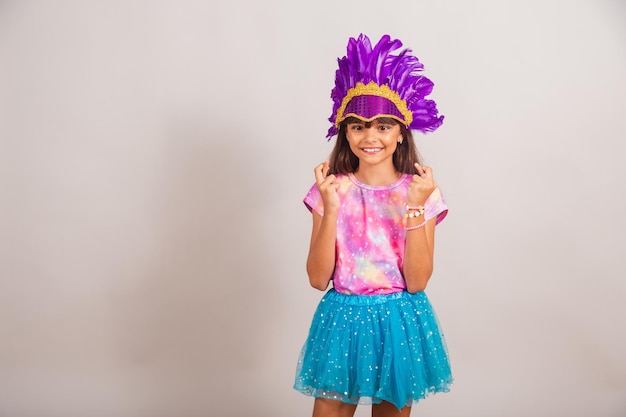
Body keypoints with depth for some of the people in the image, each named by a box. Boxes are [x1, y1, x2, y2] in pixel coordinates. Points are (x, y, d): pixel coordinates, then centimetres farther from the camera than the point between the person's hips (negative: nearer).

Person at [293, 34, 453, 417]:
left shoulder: (419, 191, -4)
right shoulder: (333, 189, -3)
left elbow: (418, 281, -12)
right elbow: (318, 278, -10)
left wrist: (416, 205, -19)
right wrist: (331, 207, -19)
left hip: (400, 323, 0)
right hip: (343, 320, 0)